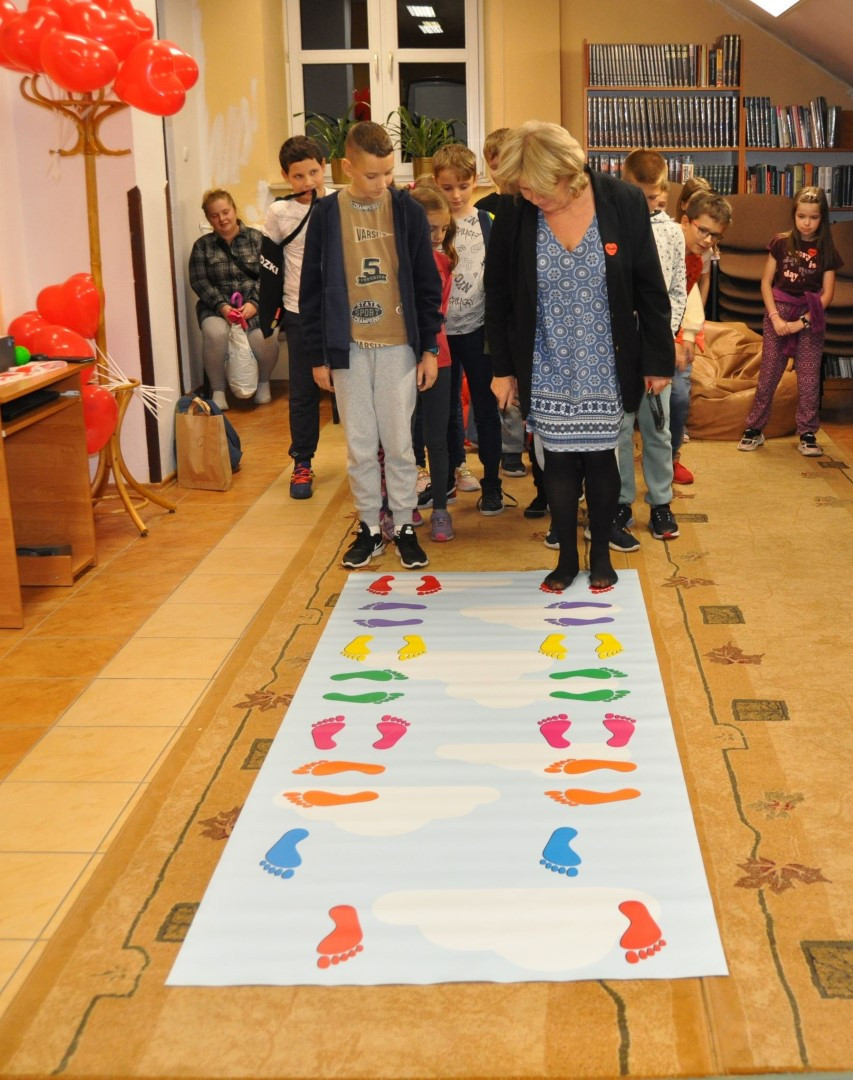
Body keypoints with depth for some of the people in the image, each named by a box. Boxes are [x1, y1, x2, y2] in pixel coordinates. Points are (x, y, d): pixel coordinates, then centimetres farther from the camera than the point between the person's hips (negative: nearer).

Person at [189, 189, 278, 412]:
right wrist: (222, 306, -15)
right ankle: (218, 391, -12)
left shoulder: (256, 238, 6)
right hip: (217, 307, 1)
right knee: (215, 333, -35)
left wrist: (254, 304, -18)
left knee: (263, 337, -33)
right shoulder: (202, 246, 10)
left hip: (255, 304, -1)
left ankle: (264, 382, 2)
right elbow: (199, 282, 1)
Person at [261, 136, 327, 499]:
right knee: (303, 391, 6)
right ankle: (302, 463, 16)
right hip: (300, 314, 0)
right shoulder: (279, 212, -2)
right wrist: (267, 315, 3)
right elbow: (269, 267, 3)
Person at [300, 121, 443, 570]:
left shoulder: (407, 211, -1)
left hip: (398, 346, 0)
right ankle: (369, 527, 20)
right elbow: (312, 289, 3)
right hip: (348, 348, 1)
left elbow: (427, 284, 3)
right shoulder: (327, 213, -1)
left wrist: (429, 347, 0)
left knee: (399, 442, 5)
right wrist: (317, 355, 1)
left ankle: (404, 526, 18)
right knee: (360, 445, 7)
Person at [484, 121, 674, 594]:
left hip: (605, 368, -1)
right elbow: (498, 295, 2)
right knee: (558, 462, 6)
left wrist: (658, 360, 0)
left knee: (600, 458, 8)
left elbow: (650, 288, -3)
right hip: (546, 369, 1)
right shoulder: (513, 211, -9)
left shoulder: (623, 202, -11)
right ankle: (567, 558, 24)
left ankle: (600, 553, 27)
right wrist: (503, 367, 4)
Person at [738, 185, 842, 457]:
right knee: (768, 374, 2)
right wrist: (775, 317, -10)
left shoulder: (826, 250, 0)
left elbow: (826, 294, -2)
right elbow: (766, 282, 1)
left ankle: (807, 434, 11)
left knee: (809, 378, 2)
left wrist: (802, 322, -13)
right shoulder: (781, 243, 1)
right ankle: (755, 429, 11)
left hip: (810, 319, 0)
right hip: (779, 312, 0)